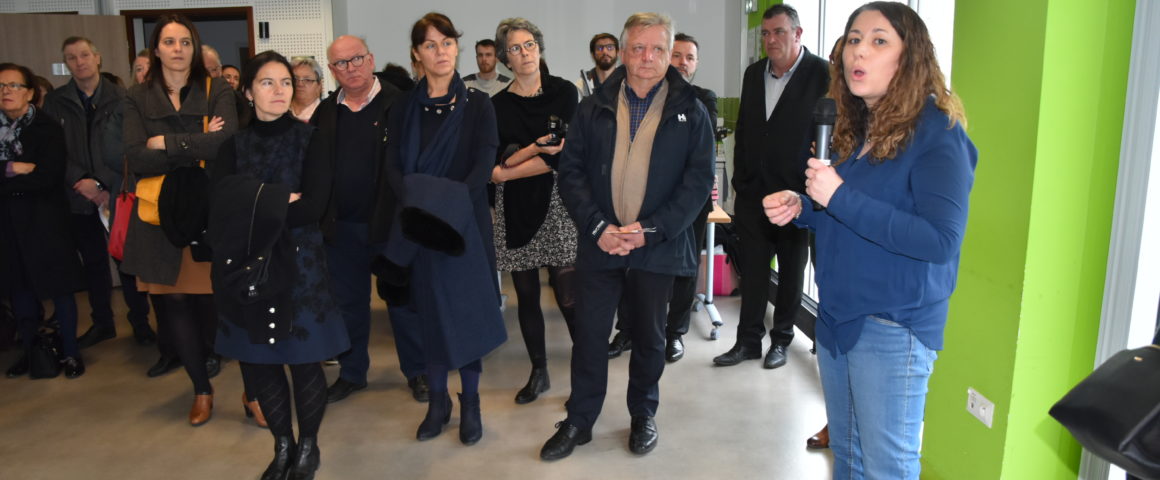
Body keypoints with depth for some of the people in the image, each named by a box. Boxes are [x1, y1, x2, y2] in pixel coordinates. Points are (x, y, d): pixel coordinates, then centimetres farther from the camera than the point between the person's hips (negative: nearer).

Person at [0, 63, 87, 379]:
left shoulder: (47, 127, -7)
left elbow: (48, 177, -16)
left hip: (45, 219, -5)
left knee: (58, 286, 2)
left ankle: (70, 352, 12)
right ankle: (30, 352, 24)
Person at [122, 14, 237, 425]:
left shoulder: (217, 91, 2)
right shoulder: (137, 98, 7)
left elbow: (227, 143, -16)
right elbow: (136, 158, -7)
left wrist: (166, 143, -11)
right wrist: (197, 148, -14)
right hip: (161, 216, 3)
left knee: (214, 301, -4)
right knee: (172, 304, 6)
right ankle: (201, 388, 24)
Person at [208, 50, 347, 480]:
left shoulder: (310, 140, -1)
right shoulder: (234, 145, 7)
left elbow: (314, 207, -14)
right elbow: (218, 205, -7)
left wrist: (252, 212, -13)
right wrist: (279, 200, -16)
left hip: (299, 262, -3)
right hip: (247, 265, 3)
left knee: (303, 359, 3)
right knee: (257, 360, 8)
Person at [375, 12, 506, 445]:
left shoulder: (477, 104, 0)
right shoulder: (404, 108, 6)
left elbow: (484, 164, -11)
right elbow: (394, 169, 0)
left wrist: (452, 203, -24)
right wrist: (413, 209, -18)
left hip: (465, 223, -2)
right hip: (419, 227, 2)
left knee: (467, 310, 4)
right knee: (431, 310, 9)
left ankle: (470, 401, 18)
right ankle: (437, 399, 23)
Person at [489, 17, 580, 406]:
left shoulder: (564, 92, 0)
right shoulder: (498, 105, 8)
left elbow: (563, 156, -8)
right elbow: (496, 162, -2)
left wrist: (508, 170, -6)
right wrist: (535, 148, -17)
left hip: (556, 203, -3)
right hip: (516, 210, 3)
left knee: (568, 297, -7)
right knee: (526, 296, 9)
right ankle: (539, 373, 24)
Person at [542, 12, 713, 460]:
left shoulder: (690, 111, -1)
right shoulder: (593, 108, 3)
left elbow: (699, 180, -6)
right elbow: (571, 171, 0)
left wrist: (650, 231, -15)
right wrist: (598, 227, -13)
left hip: (657, 247, -1)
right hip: (599, 243, 1)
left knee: (648, 336, 14)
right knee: (588, 334, 8)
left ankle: (643, 415, 34)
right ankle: (579, 420, 25)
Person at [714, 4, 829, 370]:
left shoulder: (822, 75, -9)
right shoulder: (754, 74, 9)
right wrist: (739, 181, 10)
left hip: (795, 192, -4)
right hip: (753, 191, 4)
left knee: (791, 272, 11)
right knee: (752, 270, 8)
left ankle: (781, 339, 25)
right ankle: (749, 341, 19)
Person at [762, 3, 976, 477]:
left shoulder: (937, 132, -15)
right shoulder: (853, 127, 8)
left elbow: (941, 241, -25)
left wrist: (840, 197, -26)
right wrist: (800, 208, -2)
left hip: (894, 329, -7)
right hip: (836, 316, 8)